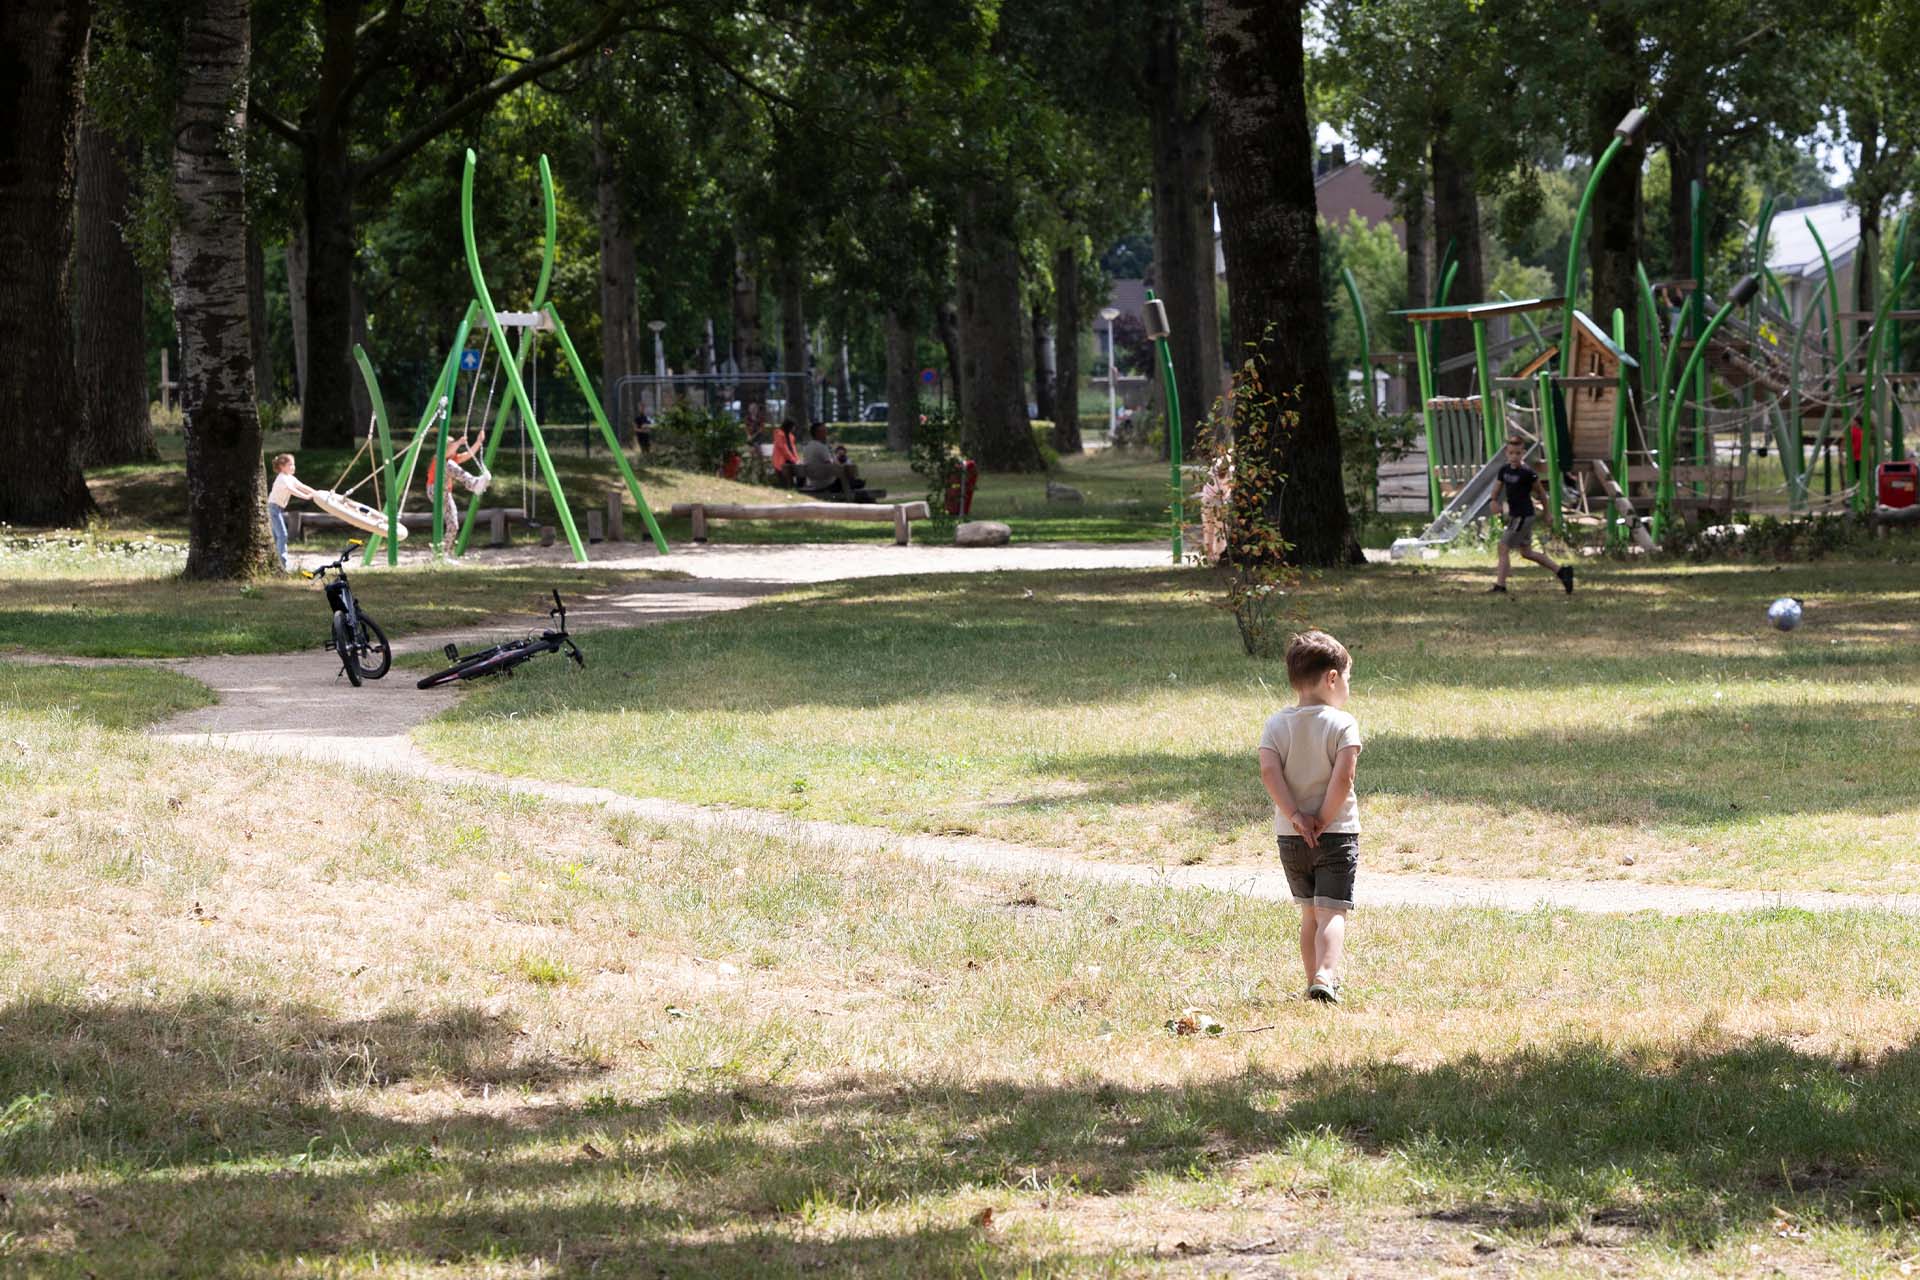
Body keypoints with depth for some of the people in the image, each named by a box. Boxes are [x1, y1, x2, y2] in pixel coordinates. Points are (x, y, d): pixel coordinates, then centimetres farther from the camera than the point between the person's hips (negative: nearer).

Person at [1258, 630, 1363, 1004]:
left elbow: (1269, 772, -10)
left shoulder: (1276, 724, 3)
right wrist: (1324, 820, -10)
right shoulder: (1342, 724, -8)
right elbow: (1344, 775, -19)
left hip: (1291, 836, 4)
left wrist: (1295, 816, -10)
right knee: (1332, 912, -9)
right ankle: (1326, 976, -29)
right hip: (1338, 833, -4)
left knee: (1309, 912, 19)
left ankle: (1314, 981, 23)